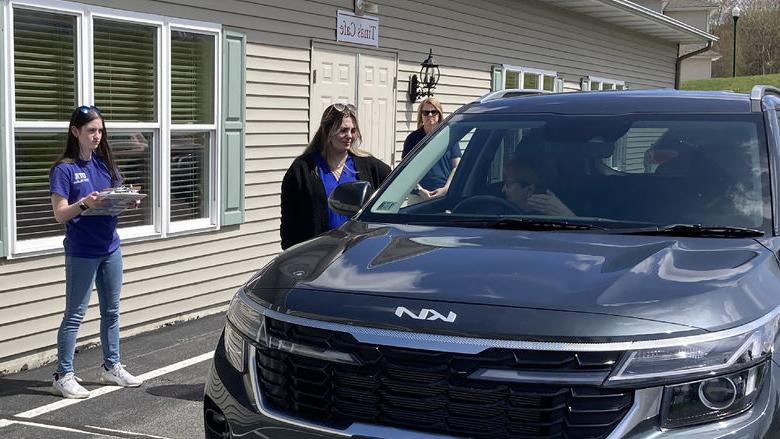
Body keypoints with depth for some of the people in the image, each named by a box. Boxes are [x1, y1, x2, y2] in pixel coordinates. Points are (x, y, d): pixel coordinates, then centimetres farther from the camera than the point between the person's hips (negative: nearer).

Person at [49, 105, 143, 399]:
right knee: (75, 314, -1)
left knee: (111, 311, 13)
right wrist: (84, 203, -29)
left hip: (110, 248, 6)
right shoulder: (64, 169, -9)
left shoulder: (105, 164, 10)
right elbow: (60, 215, -12)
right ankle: (63, 377, 6)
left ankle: (111, 367, 26)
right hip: (82, 252, -6)